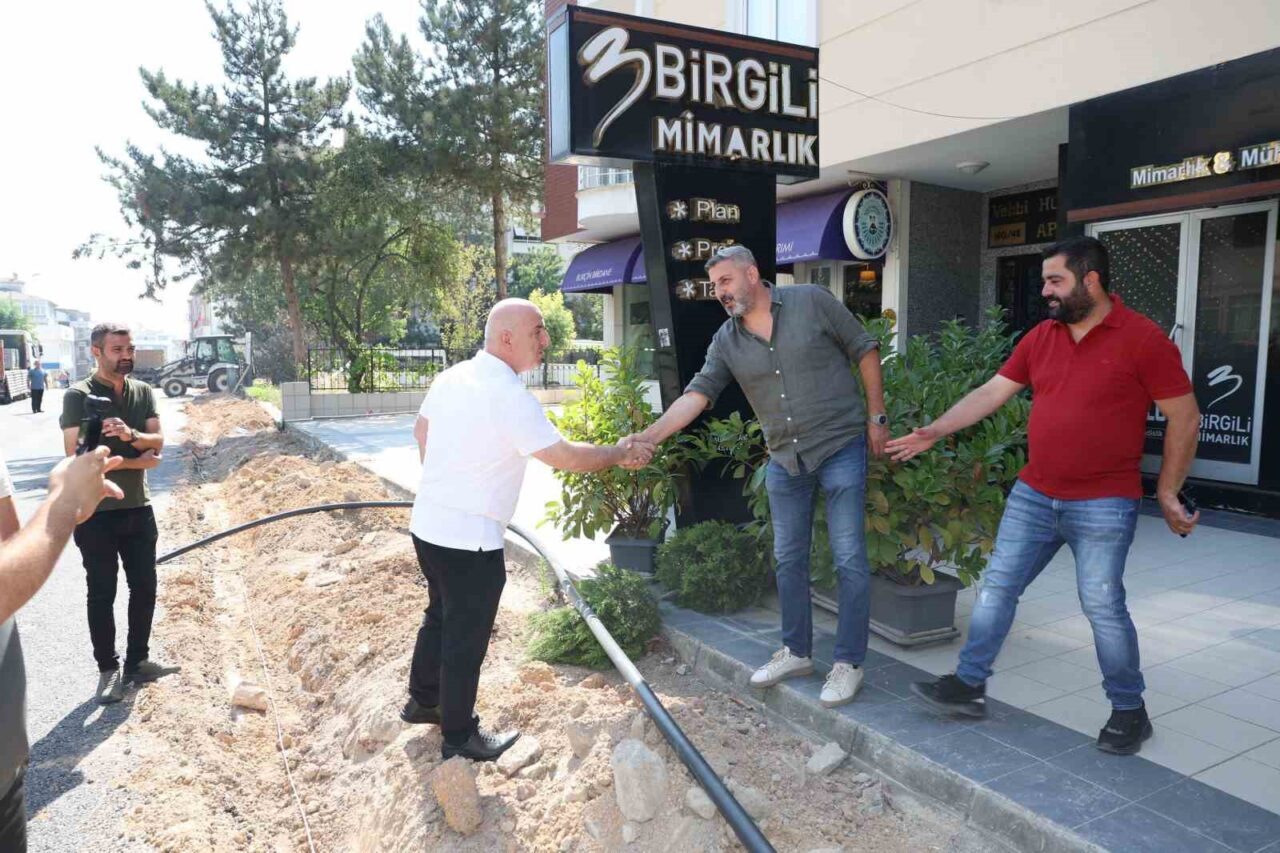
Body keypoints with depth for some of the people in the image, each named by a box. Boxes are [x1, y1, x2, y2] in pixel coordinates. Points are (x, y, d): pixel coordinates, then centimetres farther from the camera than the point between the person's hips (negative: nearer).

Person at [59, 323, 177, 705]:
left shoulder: (143, 392, 5)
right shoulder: (78, 396, -11)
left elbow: (157, 443, -3)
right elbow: (77, 456, -19)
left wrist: (130, 435, -24)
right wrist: (135, 461, -13)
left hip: (138, 509, 5)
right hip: (96, 513, -5)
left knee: (144, 587, 11)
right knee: (102, 594, 6)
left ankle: (137, 662, 26)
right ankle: (108, 669, 20)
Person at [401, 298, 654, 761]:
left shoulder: (451, 377, 4)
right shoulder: (509, 397, -22)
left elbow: (421, 430, 19)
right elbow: (566, 456, -20)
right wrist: (621, 453, -5)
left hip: (427, 523, 9)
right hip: (469, 537, -9)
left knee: (441, 615, 26)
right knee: (467, 637, 7)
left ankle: (423, 700, 44)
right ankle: (459, 737, 22)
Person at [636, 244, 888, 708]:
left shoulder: (812, 301, -8)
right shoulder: (726, 341, 2)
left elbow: (864, 350, -1)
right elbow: (696, 395, -7)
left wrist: (876, 416, -4)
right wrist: (647, 438, -20)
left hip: (841, 447, -4)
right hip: (785, 459, 5)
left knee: (849, 558, -2)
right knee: (788, 559, 12)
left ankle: (849, 662, 12)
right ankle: (797, 652, 29)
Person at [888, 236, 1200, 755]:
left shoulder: (1143, 339, -10)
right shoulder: (1040, 337, 6)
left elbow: (1184, 418, -5)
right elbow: (992, 392, 6)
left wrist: (1167, 493, -3)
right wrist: (934, 432, -2)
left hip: (1102, 507, -5)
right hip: (1032, 497, 6)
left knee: (1102, 606, 1)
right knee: (997, 587, 7)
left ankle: (1129, 711, 22)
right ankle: (969, 685, 20)